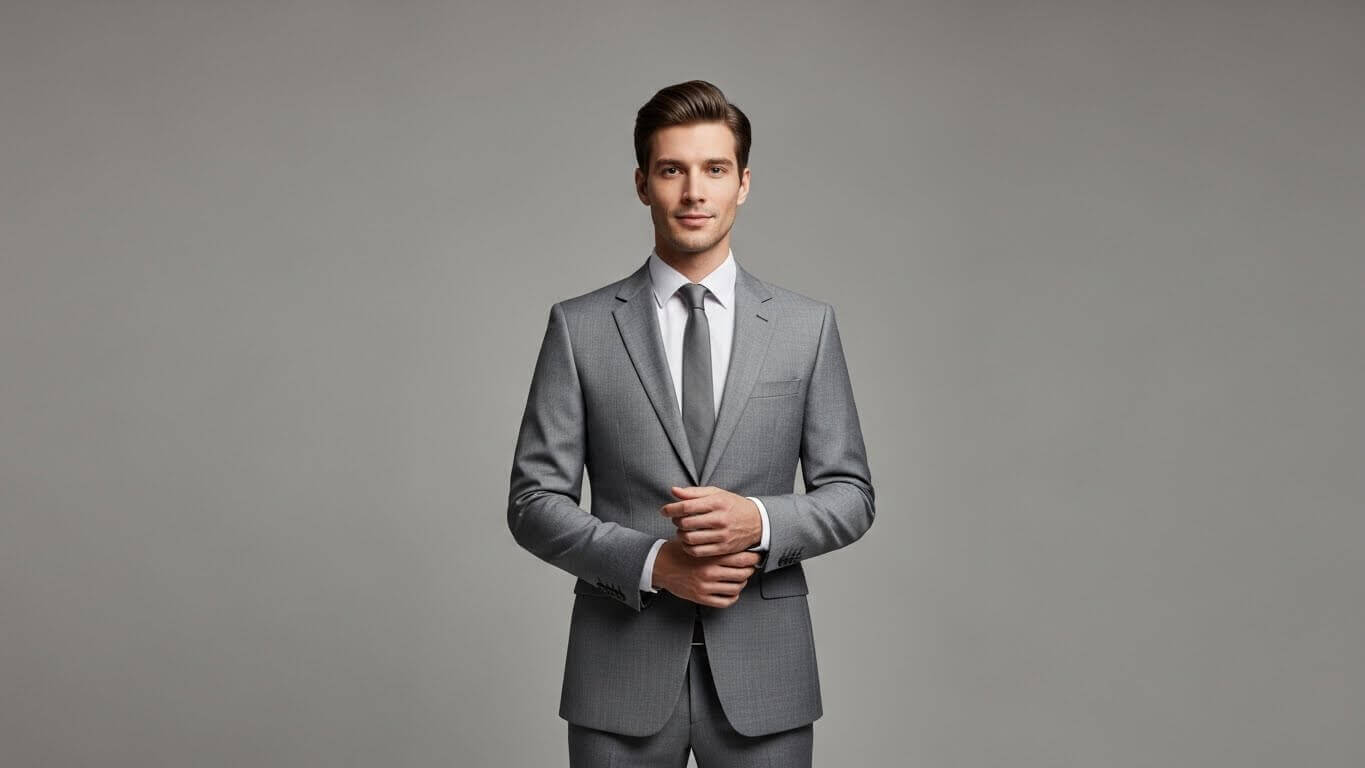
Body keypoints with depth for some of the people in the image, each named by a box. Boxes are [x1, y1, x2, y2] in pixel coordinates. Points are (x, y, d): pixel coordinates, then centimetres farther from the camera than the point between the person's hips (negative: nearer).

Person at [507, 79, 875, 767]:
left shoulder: (807, 326, 4)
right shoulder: (579, 328, 1)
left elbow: (850, 495, 5)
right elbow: (534, 501, 0)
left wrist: (759, 522, -14)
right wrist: (653, 562, -13)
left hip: (762, 668, 1)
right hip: (623, 667, 0)